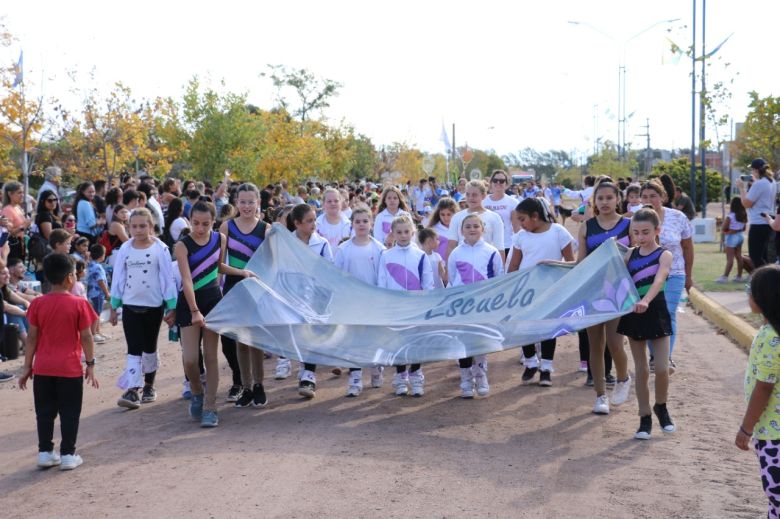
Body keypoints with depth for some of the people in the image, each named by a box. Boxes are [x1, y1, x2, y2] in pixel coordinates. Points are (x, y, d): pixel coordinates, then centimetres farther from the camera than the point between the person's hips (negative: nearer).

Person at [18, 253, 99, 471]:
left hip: (42, 369, 3)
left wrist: (27, 366, 8)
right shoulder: (79, 304, -9)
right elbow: (86, 337, -7)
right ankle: (68, 455, 7)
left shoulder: (38, 304, -1)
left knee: (45, 412, 12)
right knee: (69, 413, 5)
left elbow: (32, 337, 1)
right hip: (70, 369, -3)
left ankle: (45, 452, 15)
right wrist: (90, 365, 2)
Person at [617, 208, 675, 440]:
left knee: (662, 368, -7)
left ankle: (661, 407, 21)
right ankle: (645, 418, 16)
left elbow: (659, 281, -26)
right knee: (641, 370, 8)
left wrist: (646, 301, -42)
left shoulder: (664, 255, -9)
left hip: (655, 313, -4)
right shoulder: (630, 254, 6)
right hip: (633, 315, 4)